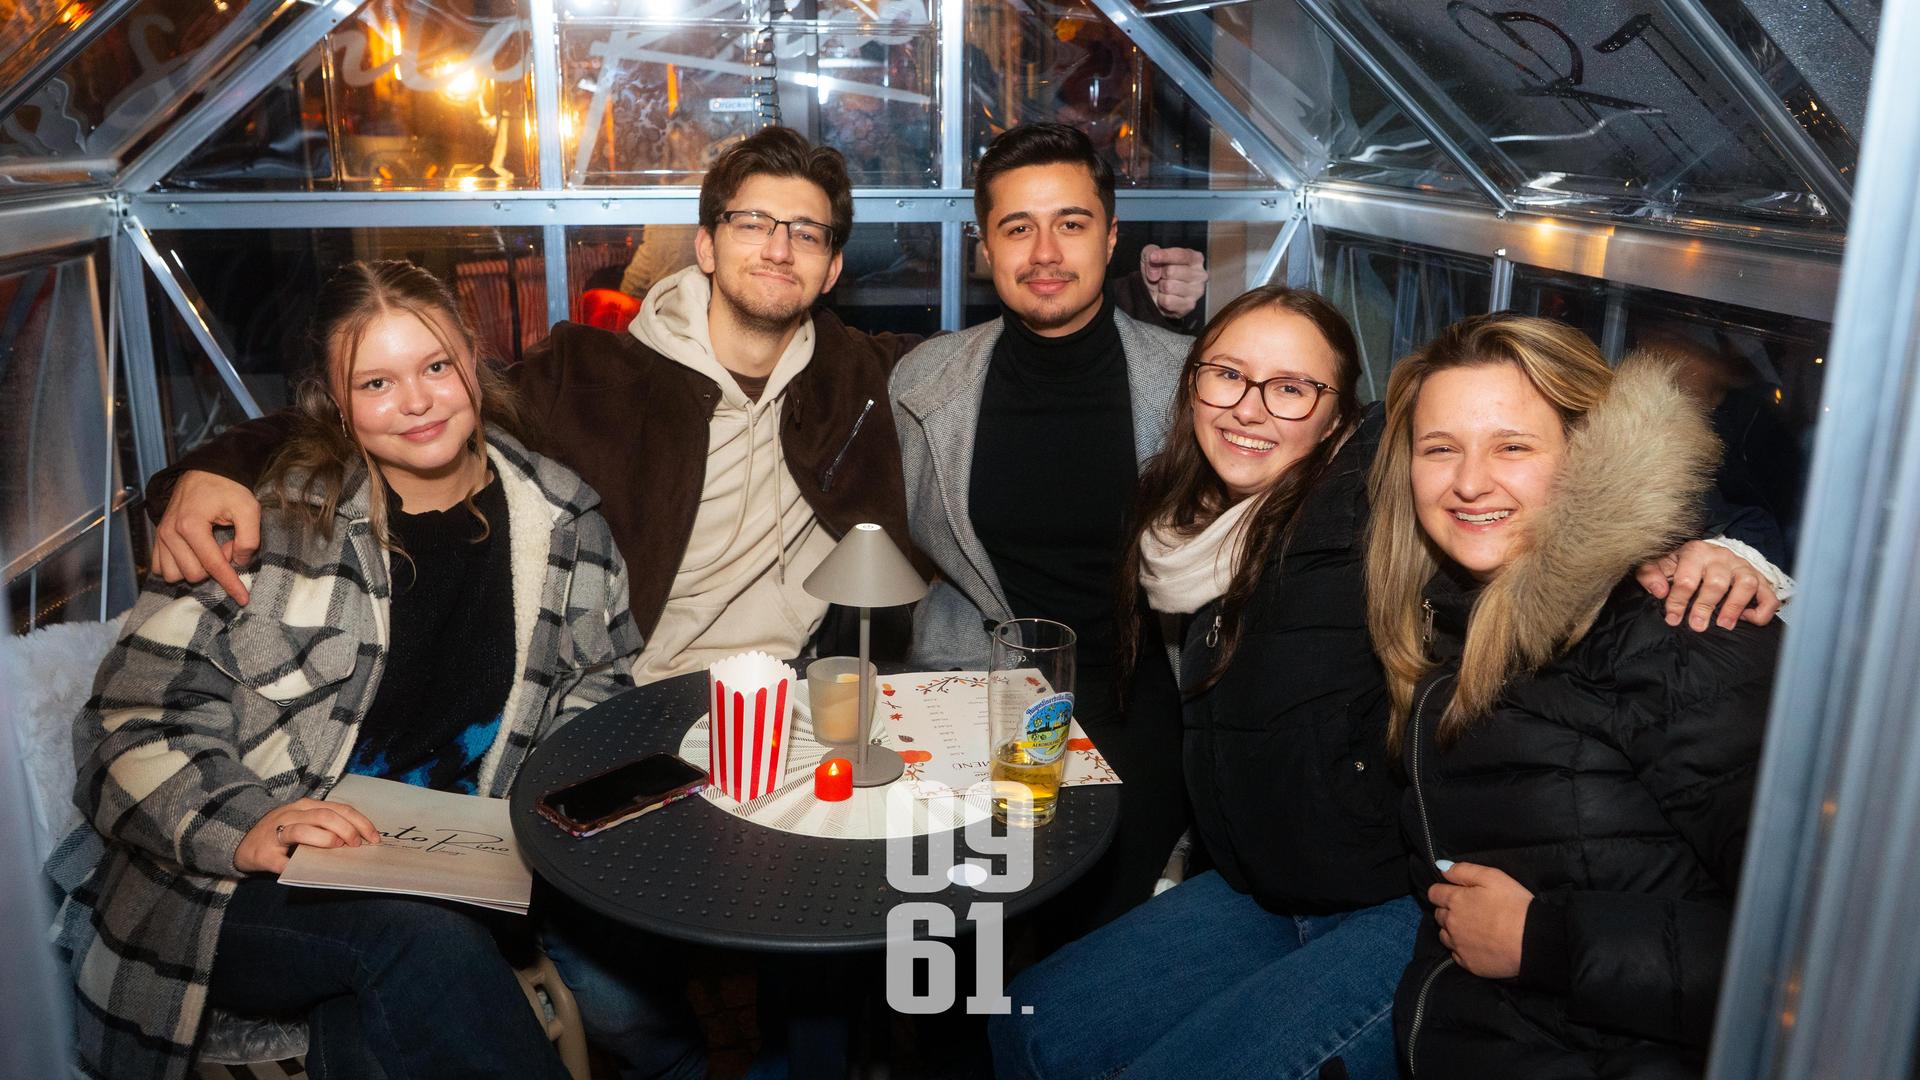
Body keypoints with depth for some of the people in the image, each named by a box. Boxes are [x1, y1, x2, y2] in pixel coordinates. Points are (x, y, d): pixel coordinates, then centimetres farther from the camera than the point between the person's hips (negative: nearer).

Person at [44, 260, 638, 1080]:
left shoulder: (559, 519, 5)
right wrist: (240, 828, -22)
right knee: (424, 938, -31)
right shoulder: (275, 514, -4)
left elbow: (600, 682, 17)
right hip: (232, 892, -1)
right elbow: (132, 728, -6)